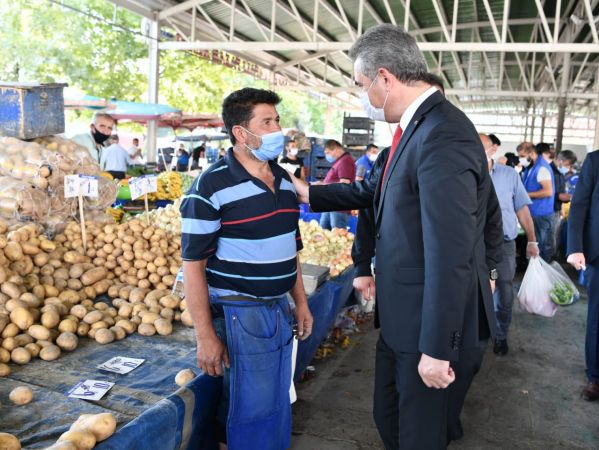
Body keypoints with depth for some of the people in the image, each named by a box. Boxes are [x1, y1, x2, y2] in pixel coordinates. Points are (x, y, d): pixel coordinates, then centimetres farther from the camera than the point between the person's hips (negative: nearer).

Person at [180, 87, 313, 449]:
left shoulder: (284, 181, 7)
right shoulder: (212, 186, -15)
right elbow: (193, 265, -15)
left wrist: (301, 303, 14)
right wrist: (205, 337, -16)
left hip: (280, 309, 7)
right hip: (240, 315, -7)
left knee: (278, 408, 19)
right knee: (253, 413, 6)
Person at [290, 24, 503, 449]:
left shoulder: (443, 134, -26)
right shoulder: (418, 127, 5)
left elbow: (450, 255, -28)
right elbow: (379, 191, 19)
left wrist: (437, 349, -24)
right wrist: (310, 193, 22)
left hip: (434, 323, -9)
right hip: (402, 316, 9)